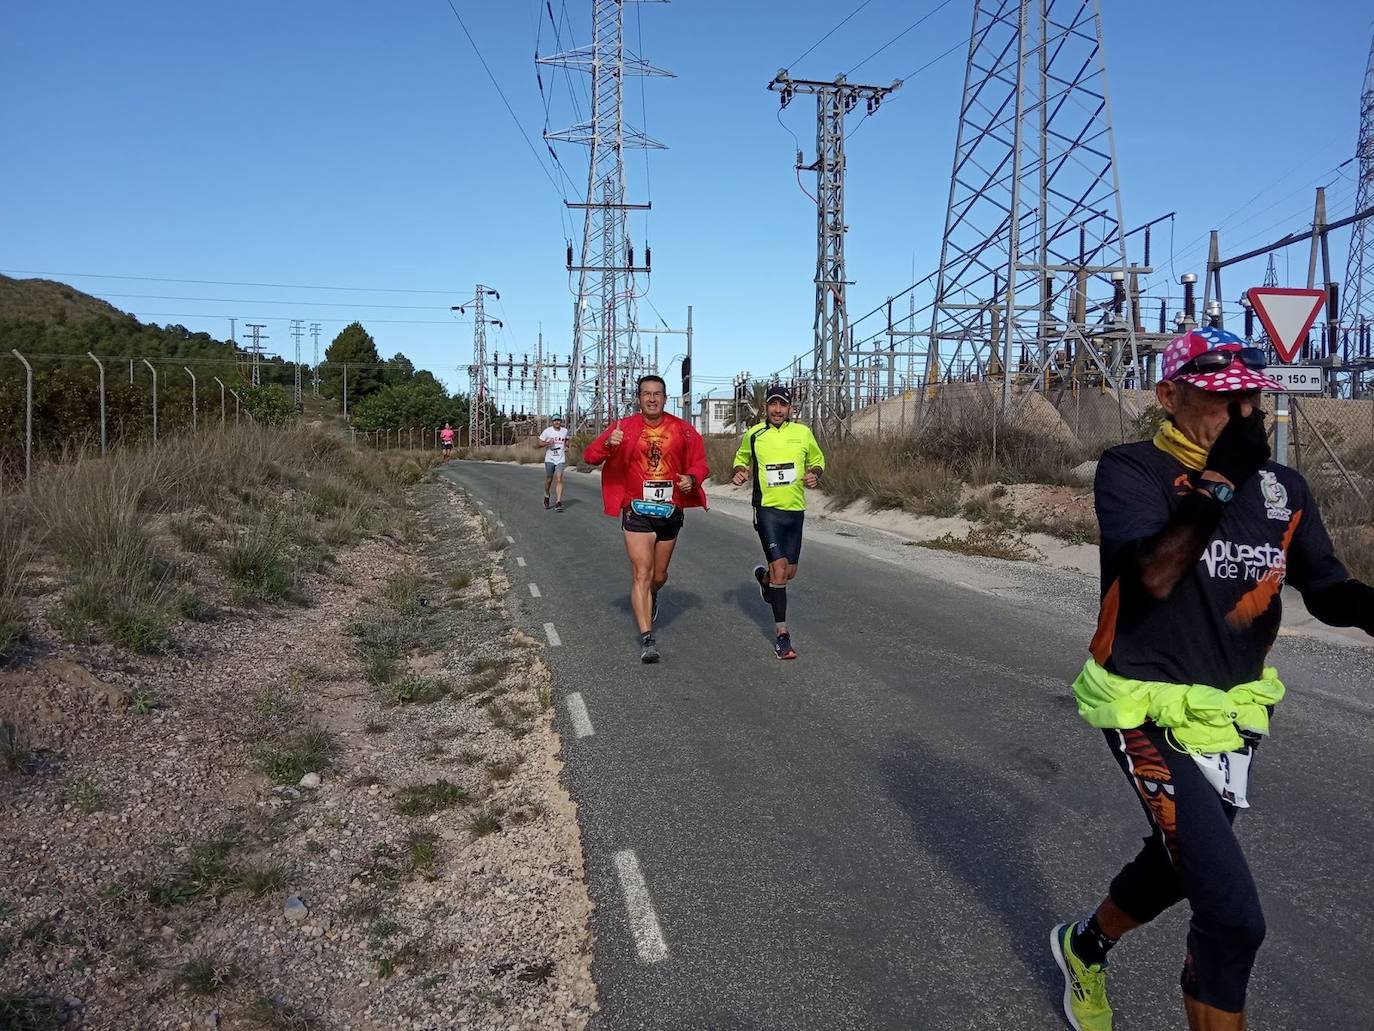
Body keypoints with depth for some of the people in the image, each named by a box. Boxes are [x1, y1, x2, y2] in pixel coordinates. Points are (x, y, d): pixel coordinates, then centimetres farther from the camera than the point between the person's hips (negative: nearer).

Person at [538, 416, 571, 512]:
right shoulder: (547, 431, -4)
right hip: (549, 459, -1)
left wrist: (566, 446, 9)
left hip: (560, 459, 1)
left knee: (559, 480, -11)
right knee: (548, 480, 8)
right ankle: (546, 496, 36)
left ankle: (559, 502, -12)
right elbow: (540, 443, -2)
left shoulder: (565, 431, 6)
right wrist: (547, 443, -21)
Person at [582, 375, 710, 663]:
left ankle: (651, 599, 52)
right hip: (637, 511, -3)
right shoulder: (624, 427, -4)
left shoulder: (682, 430, 1)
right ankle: (647, 639, -11)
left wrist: (692, 478, -13)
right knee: (641, 574, -11)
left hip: (670, 511, 3)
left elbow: (700, 463, 9)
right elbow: (589, 456, -7)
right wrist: (608, 444, -28)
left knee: (659, 575, 17)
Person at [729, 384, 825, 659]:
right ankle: (781, 633, -6)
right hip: (767, 509, -3)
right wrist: (740, 472, -2)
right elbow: (741, 457, 19)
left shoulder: (803, 433, 4)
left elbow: (817, 460, 19)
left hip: (795, 510, 3)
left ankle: (764, 576, 48)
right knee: (779, 569, -15)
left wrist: (814, 474, -3)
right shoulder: (753, 434, 1)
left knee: (789, 572, 11)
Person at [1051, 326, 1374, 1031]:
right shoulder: (1131, 470, -13)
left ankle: (1083, 950, 52)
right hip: (1151, 713, -7)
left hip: (1235, 712, 7)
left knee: (1174, 866, 24)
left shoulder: (1282, 486, 3)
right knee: (1234, 916, -13)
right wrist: (1219, 479, -31)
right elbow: (1156, 576, -27)